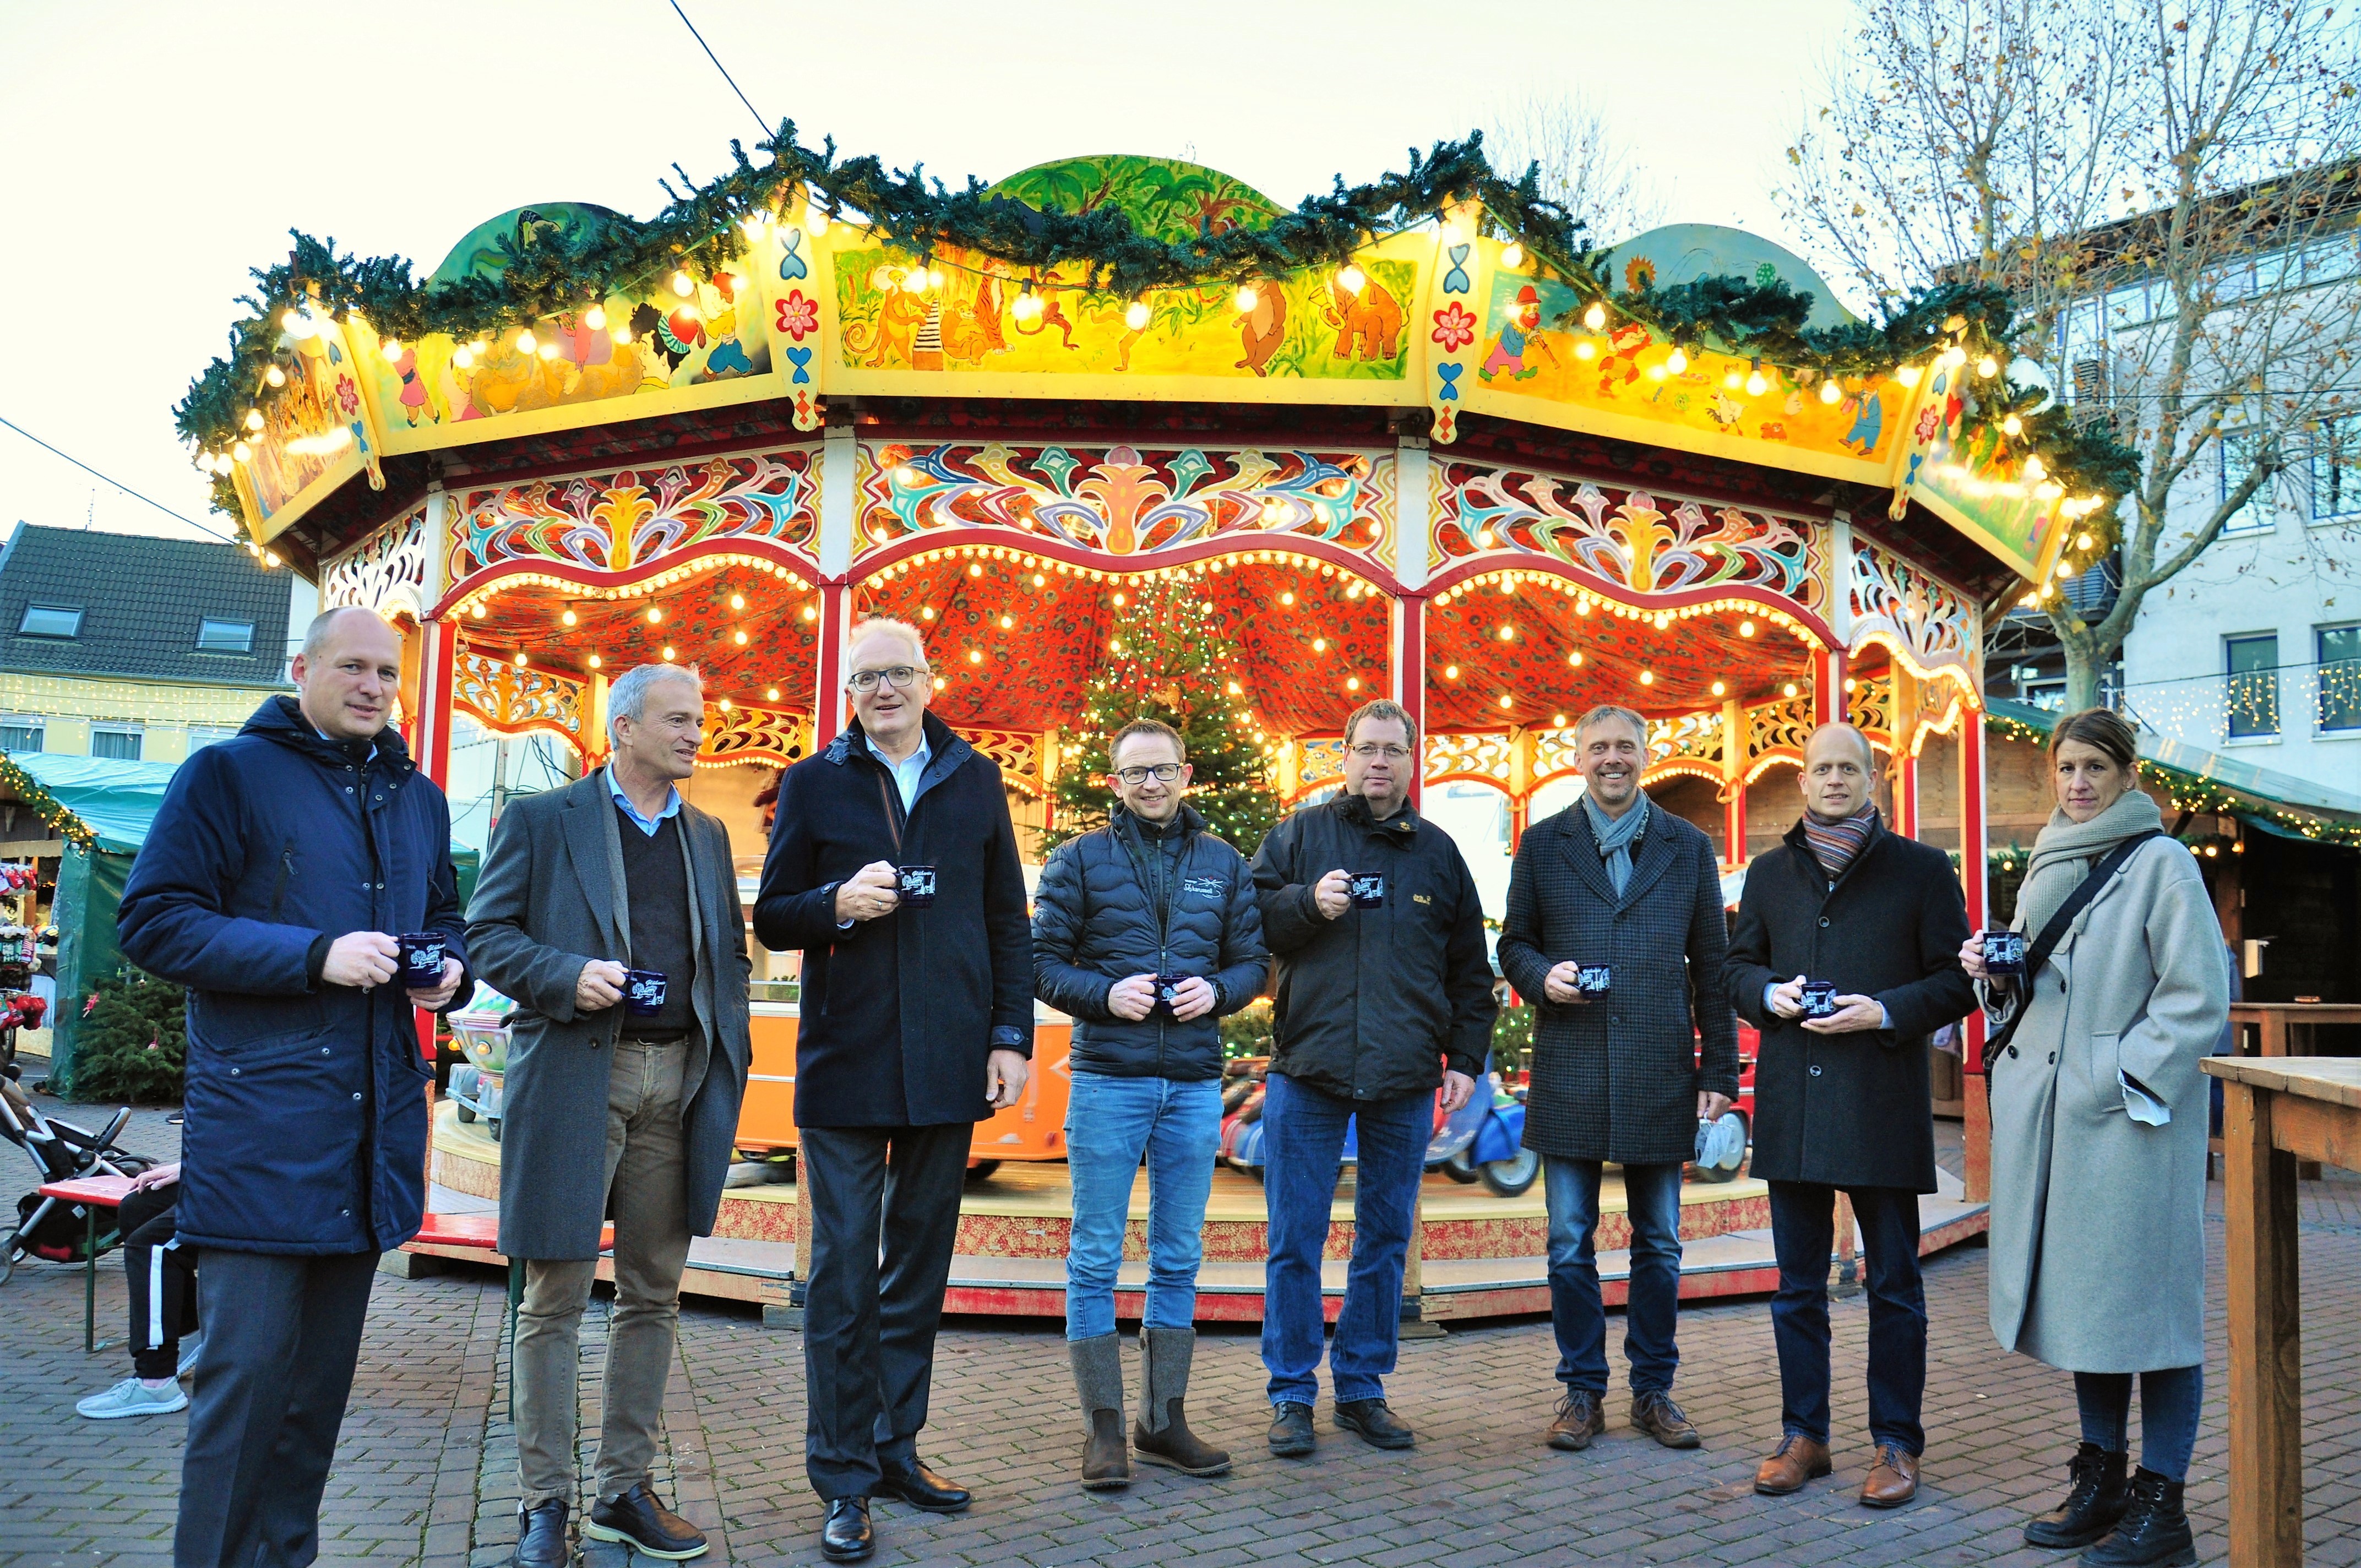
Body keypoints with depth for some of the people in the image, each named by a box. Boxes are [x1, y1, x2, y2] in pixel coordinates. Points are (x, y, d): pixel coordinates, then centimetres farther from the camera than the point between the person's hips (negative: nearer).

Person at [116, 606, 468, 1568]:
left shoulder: (416, 797, 16)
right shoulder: (227, 773, -2)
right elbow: (151, 920, -8)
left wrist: (448, 968, 3)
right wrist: (315, 955, -18)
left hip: (374, 1118, 6)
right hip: (260, 1118, -6)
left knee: (324, 1367, 13)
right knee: (248, 1365, -6)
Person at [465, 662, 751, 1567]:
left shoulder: (708, 837, 16)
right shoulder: (540, 820, 3)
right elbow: (486, 934, -1)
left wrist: (729, 1050, 6)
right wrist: (568, 976, -17)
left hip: (679, 1079, 5)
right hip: (575, 1075, -4)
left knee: (654, 1295, 10)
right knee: (557, 1296, 1)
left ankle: (624, 1492, 22)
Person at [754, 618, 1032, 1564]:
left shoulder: (975, 780, 9)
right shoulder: (814, 784, 3)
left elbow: (1009, 924, 9)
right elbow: (770, 920, 4)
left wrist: (1012, 1037, 2)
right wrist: (837, 903, -16)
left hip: (947, 1064, 3)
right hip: (845, 1062, -2)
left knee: (920, 1267, 12)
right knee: (844, 1272, 1)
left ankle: (897, 1447, 26)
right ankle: (845, 1479, 11)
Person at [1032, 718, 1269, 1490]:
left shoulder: (1224, 864, 10)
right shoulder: (1080, 860, 2)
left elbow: (1253, 960, 10)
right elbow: (1043, 962, 0)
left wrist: (1217, 990, -10)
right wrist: (1106, 994, -16)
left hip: (1195, 1084, 3)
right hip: (1107, 1079, -3)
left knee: (1179, 1259, 11)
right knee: (1095, 1259, 2)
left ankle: (1165, 1420, 22)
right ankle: (1104, 1427, 12)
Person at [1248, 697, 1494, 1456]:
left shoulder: (1438, 852, 12)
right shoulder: (1299, 835, 6)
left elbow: (1469, 967, 15)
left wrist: (1466, 1058, 9)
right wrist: (1309, 903, -12)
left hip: (1405, 1081, 2)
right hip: (1308, 1071, -2)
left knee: (1386, 1239, 10)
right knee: (1295, 1241, 1)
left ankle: (1362, 1388, 22)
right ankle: (1291, 1394, 12)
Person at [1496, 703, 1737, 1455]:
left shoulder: (1689, 848, 9)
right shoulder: (1542, 844, 8)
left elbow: (1711, 966, 8)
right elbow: (1514, 943, 11)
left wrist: (1719, 1070, 3)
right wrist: (1542, 975, -12)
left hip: (1659, 1075, 1)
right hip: (1569, 1074, 0)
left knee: (1659, 1244, 9)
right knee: (1570, 1243, 4)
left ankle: (1653, 1391, 22)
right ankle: (1582, 1393, 17)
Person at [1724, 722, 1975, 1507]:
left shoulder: (1923, 870, 2)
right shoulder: (1770, 873, 12)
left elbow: (1957, 981, 0)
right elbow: (1737, 965, 17)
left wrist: (1886, 1012, -15)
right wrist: (1769, 995, -4)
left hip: (1884, 1107, -3)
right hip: (1791, 1109, 3)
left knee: (1894, 1287, 6)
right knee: (1797, 1287, 11)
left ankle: (1897, 1443, 18)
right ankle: (1803, 1434, 23)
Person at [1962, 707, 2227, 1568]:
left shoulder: (2160, 862, -6)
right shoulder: (2048, 865, 15)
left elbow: (2199, 997, -11)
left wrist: (2125, 1080, -15)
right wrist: (1995, 972, 2)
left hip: (2131, 1117, -7)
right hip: (2050, 1111, 7)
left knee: (2146, 1291, -3)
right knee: (2081, 1293, 12)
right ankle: (2102, 1479, 23)